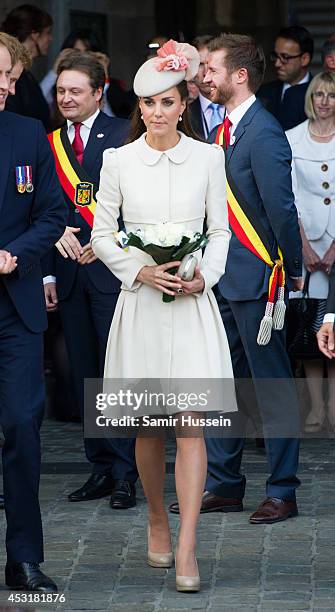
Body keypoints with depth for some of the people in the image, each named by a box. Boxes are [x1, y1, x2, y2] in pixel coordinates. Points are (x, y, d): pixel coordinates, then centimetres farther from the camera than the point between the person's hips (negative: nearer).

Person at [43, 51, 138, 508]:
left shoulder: (122, 135, -3)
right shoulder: (48, 143, 12)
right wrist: (48, 274, 8)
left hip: (111, 269, -5)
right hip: (70, 275, 5)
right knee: (85, 377, 9)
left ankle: (125, 474, 1)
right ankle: (101, 468, 17)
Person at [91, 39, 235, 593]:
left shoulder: (208, 158, 2)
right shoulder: (118, 160, 1)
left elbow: (221, 231, 7)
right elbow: (102, 235, 4)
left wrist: (203, 278, -9)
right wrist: (142, 271, -11)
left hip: (193, 303, -1)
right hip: (140, 300, 1)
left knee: (191, 423, -9)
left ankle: (186, 549, -12)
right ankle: (157, 522, 28)